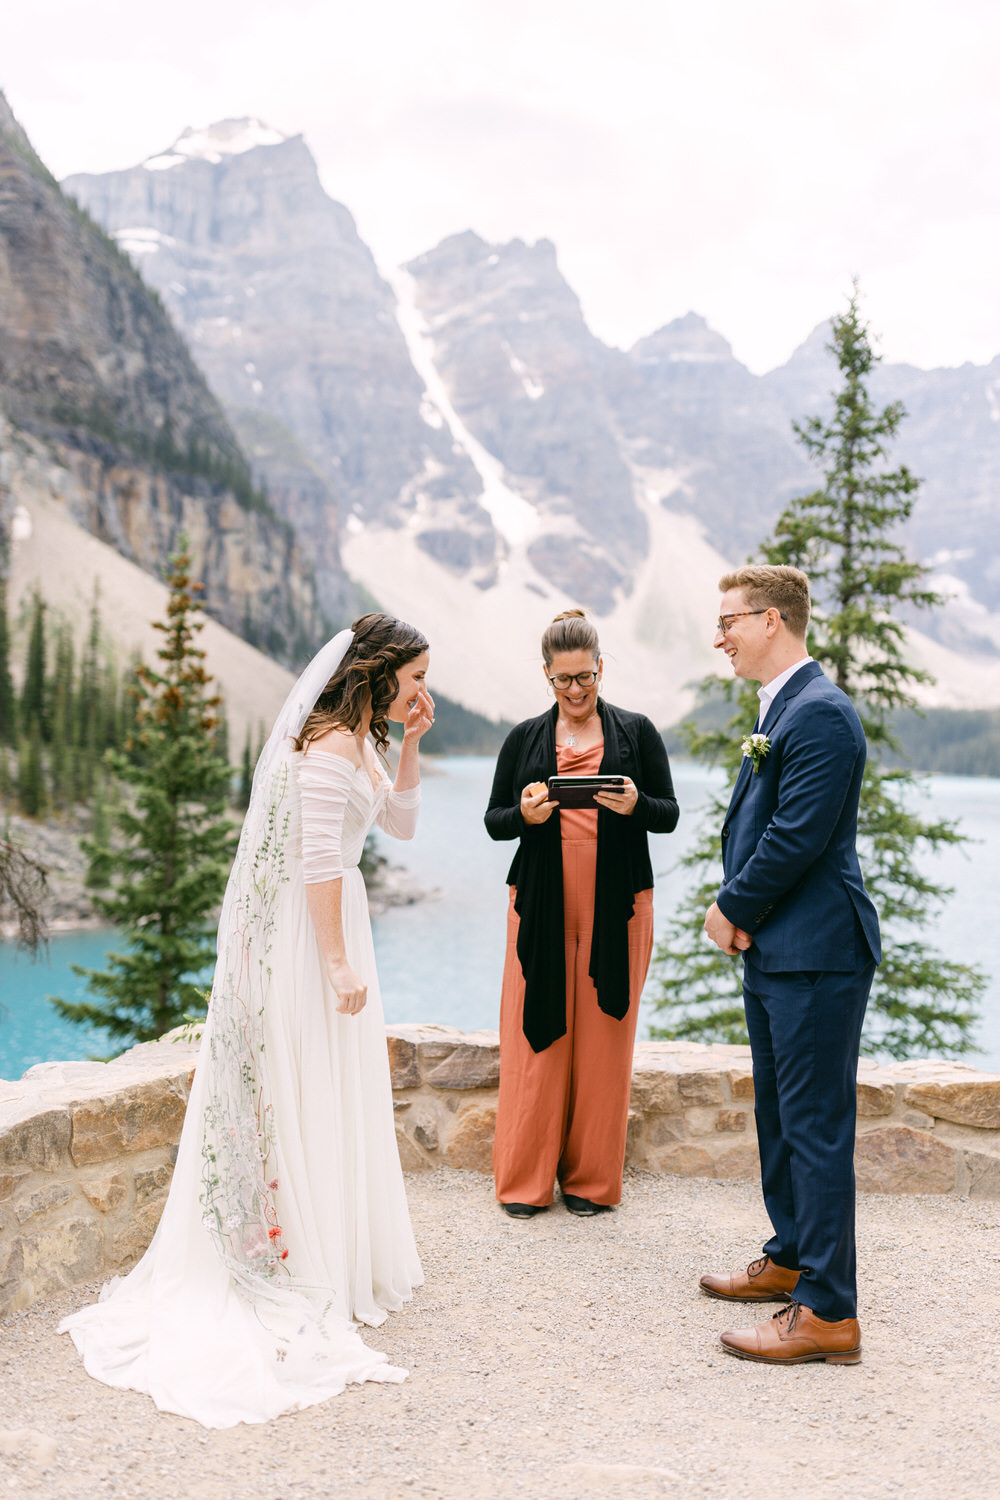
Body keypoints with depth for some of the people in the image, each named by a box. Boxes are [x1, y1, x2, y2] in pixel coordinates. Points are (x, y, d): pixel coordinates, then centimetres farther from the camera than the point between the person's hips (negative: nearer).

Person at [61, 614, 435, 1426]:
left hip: (329, 925, 10)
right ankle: (313, 1272, 10)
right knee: (309, 1101, -1)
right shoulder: (328, 745, -19)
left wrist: (410, 744, 8)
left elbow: (402, 824, 20)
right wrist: (340, 964, -21)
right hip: (309, 936, -10)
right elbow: (319, 861, -23)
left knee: (334, 1102, 16)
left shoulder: (359, 742, 12)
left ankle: (341, 1258, 28)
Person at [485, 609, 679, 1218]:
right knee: (537, 1035, 0)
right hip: (541, 905, 1)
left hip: (616, 907, 0)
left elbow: (670, 814, 4)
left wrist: (634, 805, -17)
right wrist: (524, 814, -13)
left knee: (603, 1037, 2)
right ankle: (526, 1180, 12)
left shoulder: (637, 732, 7)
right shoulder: (524, 739, 10)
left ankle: (591, 1179, 15)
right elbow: (493, 821, 9)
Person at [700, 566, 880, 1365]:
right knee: (779, 1114, 20)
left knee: (817, 1126, -4)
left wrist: (733, 907, -9)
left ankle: (828, 1312, 5)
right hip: (775, 948, 11)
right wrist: (739, 909, 2)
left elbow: (797, 838, -23)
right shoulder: (782, 707, 15)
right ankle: (791, 1260, 35)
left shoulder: (821, 713, -18)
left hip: (816, 952, -10)